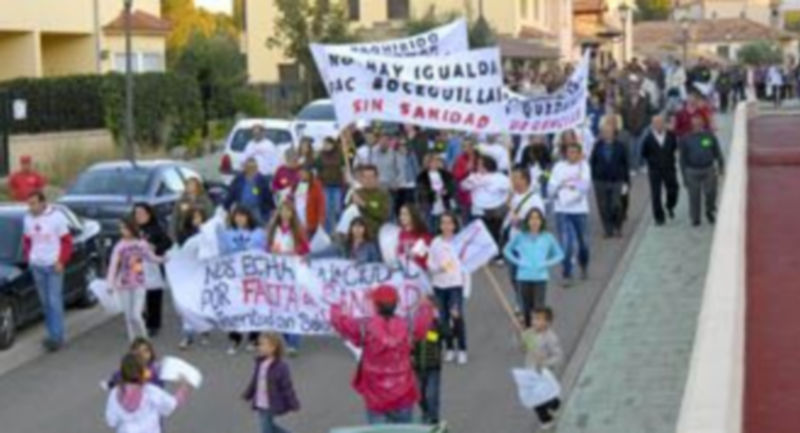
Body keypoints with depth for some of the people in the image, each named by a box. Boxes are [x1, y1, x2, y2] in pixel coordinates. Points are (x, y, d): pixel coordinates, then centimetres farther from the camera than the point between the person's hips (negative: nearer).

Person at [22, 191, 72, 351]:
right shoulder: (27, 219, 4)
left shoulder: (56, 217, -10)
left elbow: (67, 242, -6)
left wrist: (61, 262, -12)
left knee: (55, 302, -7)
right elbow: (26, 240, 17)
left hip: (53, 266, -5)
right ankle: (52, 334, 17)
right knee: (45, 302, 8)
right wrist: (28, 258, 4)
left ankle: (57, 337, -3)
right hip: (36, 266, 5)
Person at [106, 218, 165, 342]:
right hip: (124, 285, 1)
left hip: (139, 284, -1)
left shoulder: (142, 244, -2)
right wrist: (111, 284, -15)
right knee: (129, 316, 4)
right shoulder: (120, 246, -6)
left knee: (136, 315, -9)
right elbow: (113, 265, -9)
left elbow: (151, 257, 16)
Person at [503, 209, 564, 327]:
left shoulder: (548, 237, 2)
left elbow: (560, 254, 12)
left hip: (540, 277, -1)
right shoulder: (520, 236, 2)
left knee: (539, 308, -10)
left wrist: (547, 263, -3)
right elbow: (507, 250, 15)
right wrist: (517, 261, 0)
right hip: (523, 277, 1)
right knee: (527, 307, 9)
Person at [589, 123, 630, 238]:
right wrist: (593, 178, 1)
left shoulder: (620, 146, 1)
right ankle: (608, 230, 16)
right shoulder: (597, 146, 2)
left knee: (616, 206, -10)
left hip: (617, 181, -1)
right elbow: (592, 163, 6)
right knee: (604, 207, 3)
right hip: (601, 181, 1)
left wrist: (626, 182, 1)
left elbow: (626, 165, 4)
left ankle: (618, 227, 13)